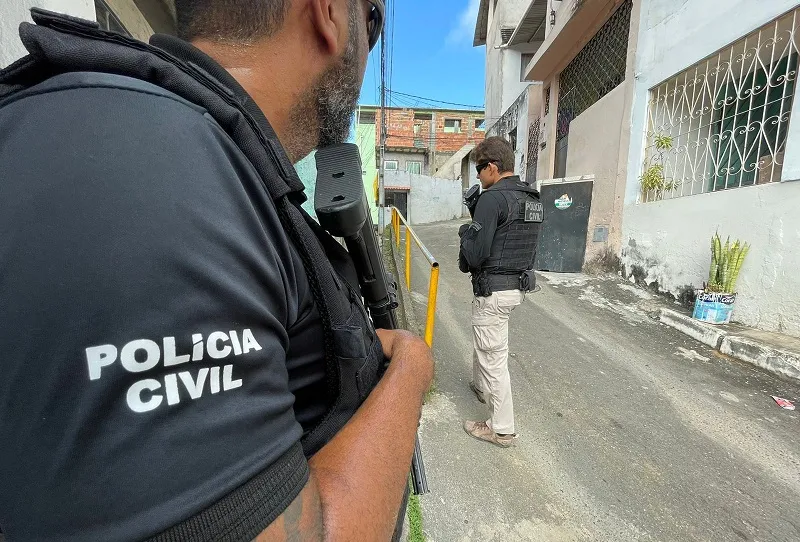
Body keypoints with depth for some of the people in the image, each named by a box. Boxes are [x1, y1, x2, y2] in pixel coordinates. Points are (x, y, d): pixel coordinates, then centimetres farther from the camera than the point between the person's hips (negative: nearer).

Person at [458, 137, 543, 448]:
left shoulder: (492, 198, -19)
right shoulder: (532, 199, 8)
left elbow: (475, 255, -22)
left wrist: (465, 231, -2)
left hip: (493, 291, -9)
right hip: (519, 286, 10)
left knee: (494, 357, 4)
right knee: (484, 341, 29)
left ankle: (502, 429, 18)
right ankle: (481, 387, 51)